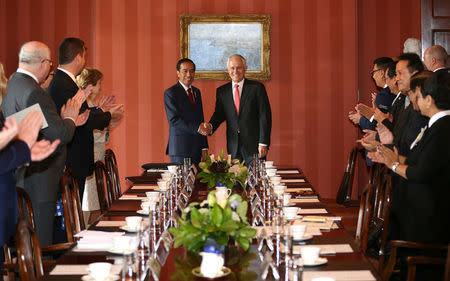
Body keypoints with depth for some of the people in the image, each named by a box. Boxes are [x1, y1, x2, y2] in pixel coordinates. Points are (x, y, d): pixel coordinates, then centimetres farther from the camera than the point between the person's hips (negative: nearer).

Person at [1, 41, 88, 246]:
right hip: (36, 184, -11)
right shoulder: (33, 93, -20)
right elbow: (61, 134, -20)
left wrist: (67, 121, 16)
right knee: (41, 245, -5)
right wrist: (69, 119, -1)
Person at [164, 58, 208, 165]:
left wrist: (204, 147, 11)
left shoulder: (197, 92, 16)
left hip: (197, 148, 6)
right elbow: (174, 120, -15)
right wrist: (197, 128, -24)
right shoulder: (170, 93, -6)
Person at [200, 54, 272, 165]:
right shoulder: (222, 91, 11)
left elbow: (264, 116, -4)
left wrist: (263, 143, -10)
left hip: (254, 145, -3)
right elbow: (219, 114, 11)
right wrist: (210, 127, -13)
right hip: (233, 147, 3)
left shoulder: (257, 87, -1)